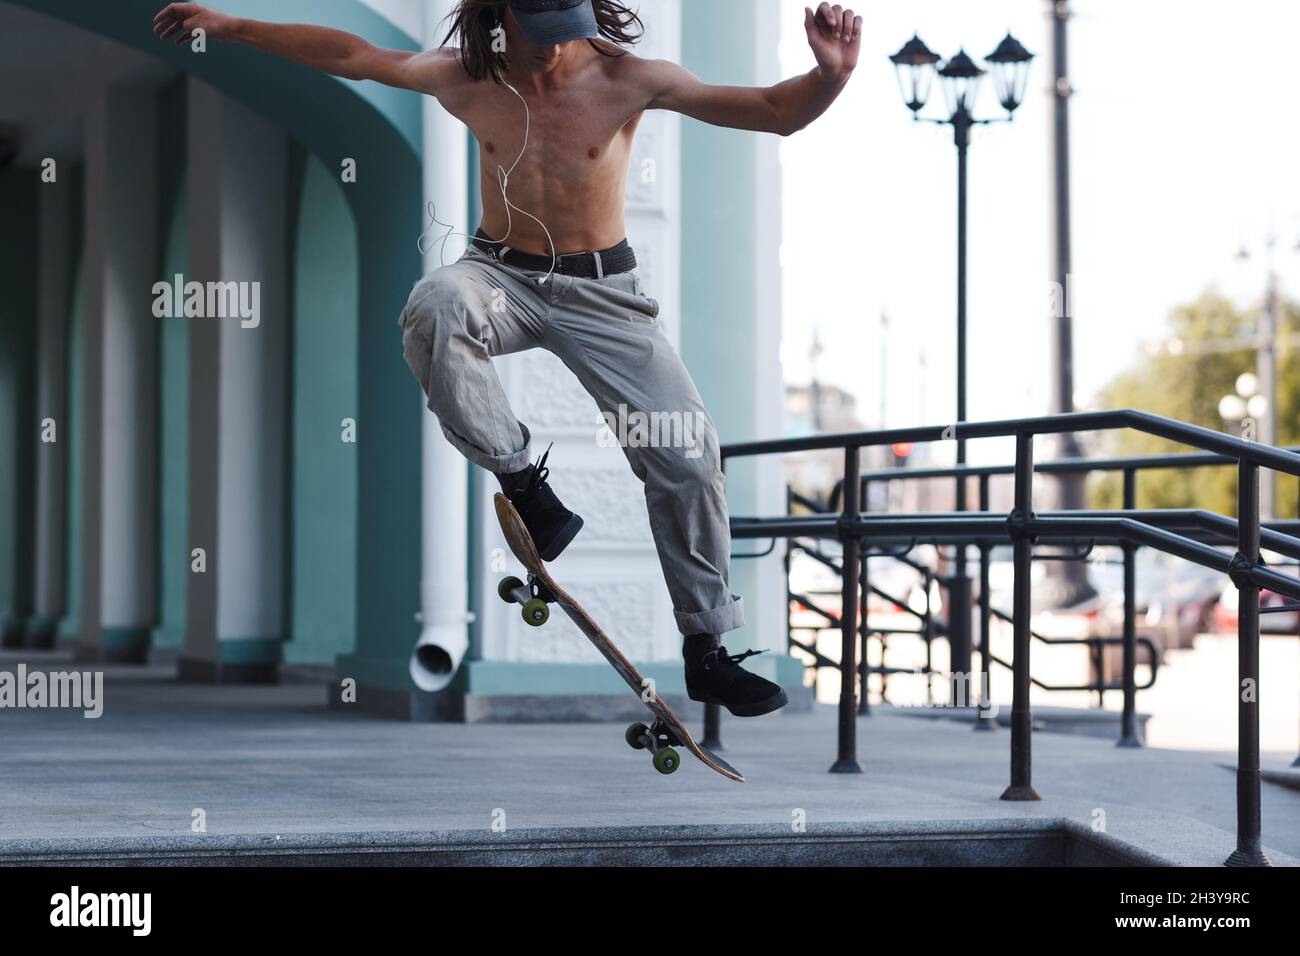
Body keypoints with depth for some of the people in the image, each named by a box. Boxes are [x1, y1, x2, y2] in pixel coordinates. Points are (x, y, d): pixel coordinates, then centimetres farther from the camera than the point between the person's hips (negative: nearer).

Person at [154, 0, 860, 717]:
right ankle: (519, 479, -21)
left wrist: (830, 75, -38)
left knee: (687, 450, -10)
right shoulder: (465, 79, -8)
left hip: (600, 289, 0)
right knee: (435, 304, -36)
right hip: (502, 274, 0)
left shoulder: (625, 78, -14)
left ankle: (707, 649, 6)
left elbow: (776, 112, -17)